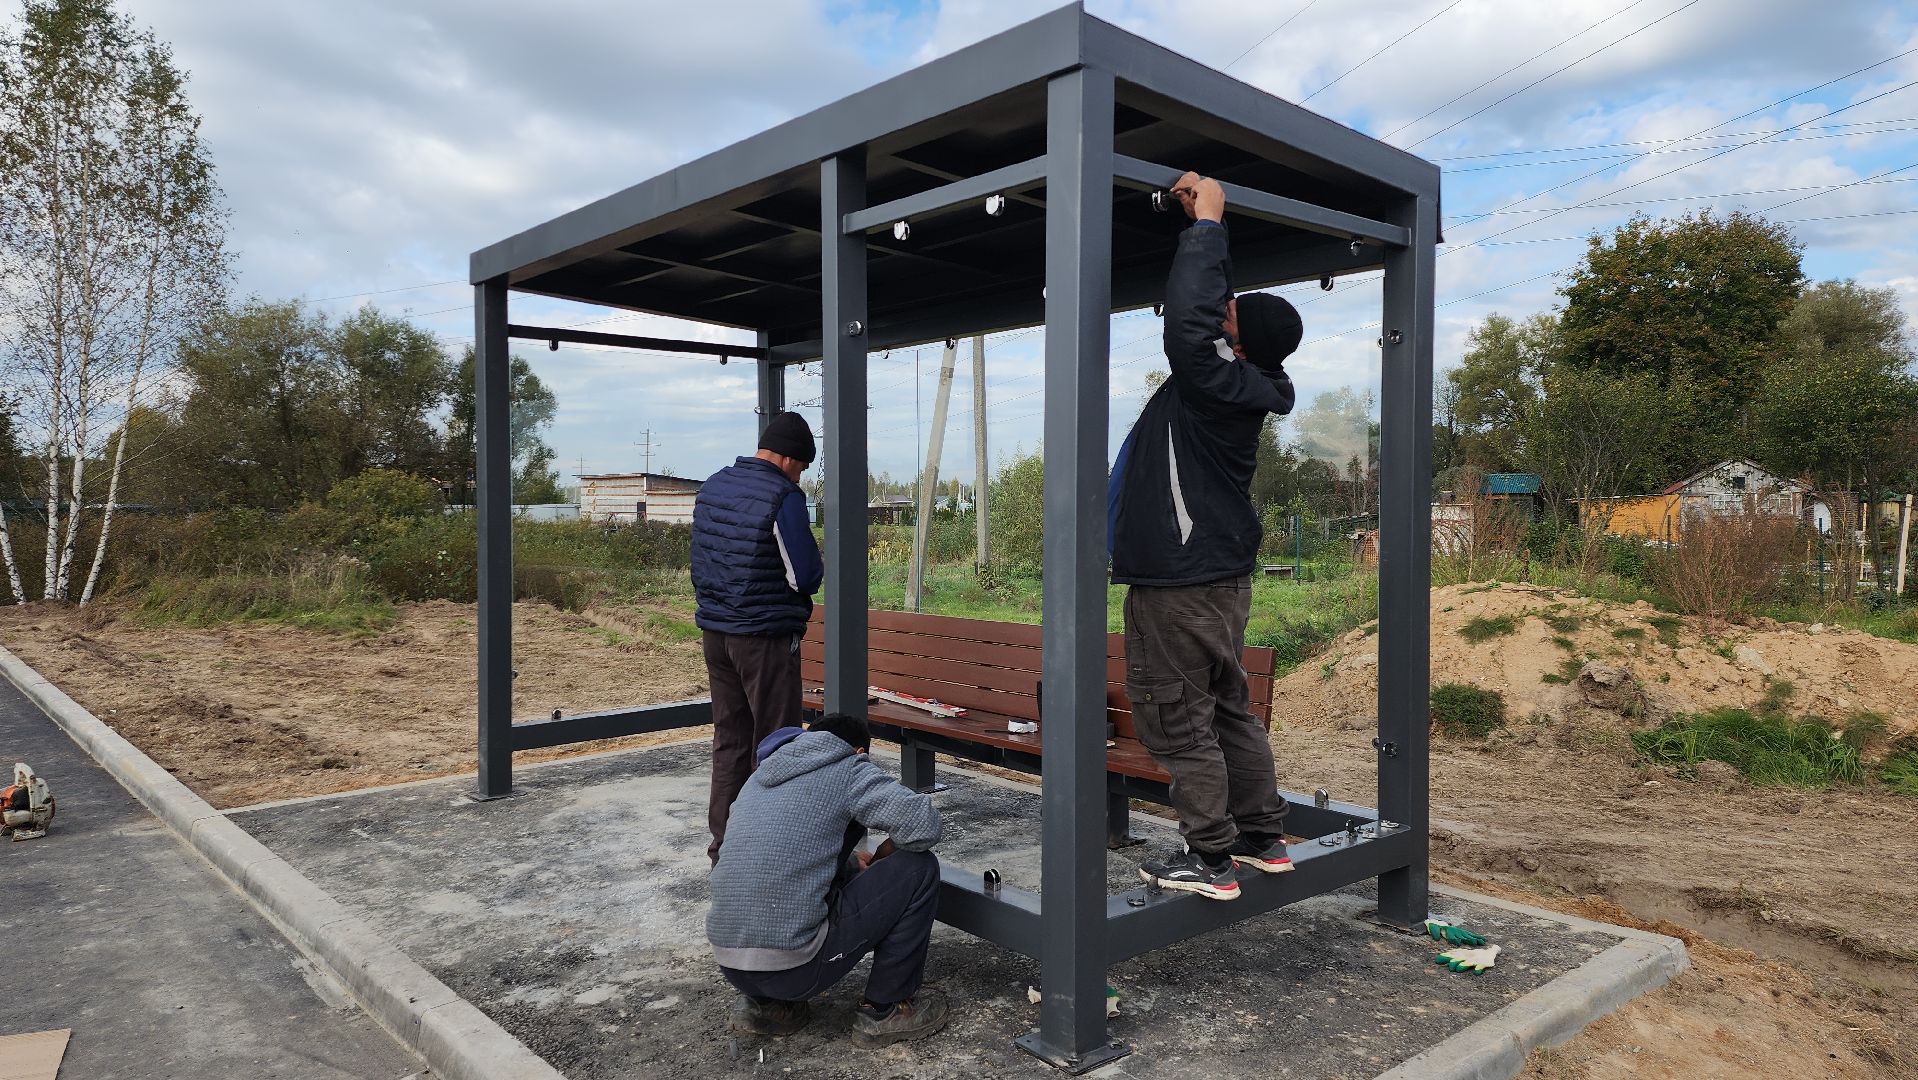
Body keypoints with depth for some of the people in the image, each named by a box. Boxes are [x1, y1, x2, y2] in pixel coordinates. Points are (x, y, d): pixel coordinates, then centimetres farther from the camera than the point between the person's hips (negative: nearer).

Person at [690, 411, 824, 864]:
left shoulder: (711, 487, 9)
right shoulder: (783, 497, -15)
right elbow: (806, 576, -15)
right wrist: (822, 566, 6)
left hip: (714, 631, 8)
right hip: (766, 638, -7)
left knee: (729, 738, 15)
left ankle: (723, 843, 22)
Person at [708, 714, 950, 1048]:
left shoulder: (761, 776, 18)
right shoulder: (849, 768, -1)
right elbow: (924, 825, -12)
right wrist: (883, 857, 7)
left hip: (729, 964, 8)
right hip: (792, 966, -7)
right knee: (918, 867, 4)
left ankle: (764, 1002, 21)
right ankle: (885, 1010, 13)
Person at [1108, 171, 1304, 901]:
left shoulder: (1220, 381, -20)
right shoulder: (1246, 384, 5)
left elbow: (1188, 317, -33)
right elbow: (1205, 308, 18)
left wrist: (1208, 224, -22)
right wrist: (1204, 227, 13)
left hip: (1179, 585, -10)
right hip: (1221, 573, 10)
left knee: (1178, 721, 0)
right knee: (1228, 709, 18)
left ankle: (1210, 859, 9)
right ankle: (1263, 838, 28)